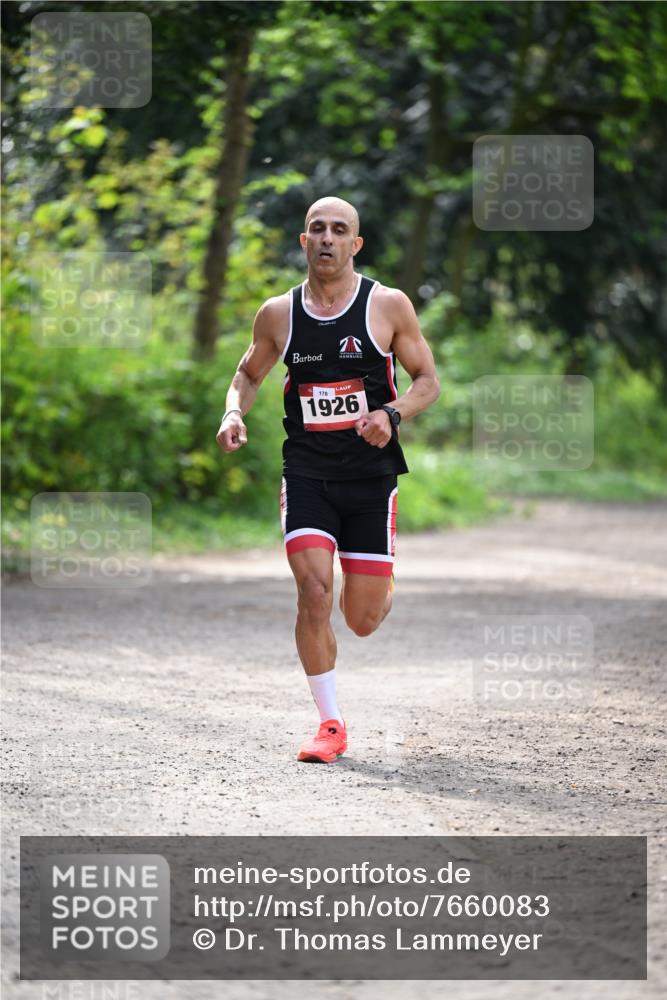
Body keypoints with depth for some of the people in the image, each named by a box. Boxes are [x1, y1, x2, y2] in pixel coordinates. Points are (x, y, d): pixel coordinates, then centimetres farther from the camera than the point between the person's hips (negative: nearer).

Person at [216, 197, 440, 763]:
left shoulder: (389, 306, -3)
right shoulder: (278, 314, 3)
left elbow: (428, 381, 3)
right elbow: (249, 374, 18)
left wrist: (392, 413, -17)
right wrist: (235, 413, -3)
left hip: (370, 475, -1)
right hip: (306, 473, 1)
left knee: (363, 621, 2)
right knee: (314, 593, -17)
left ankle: (381, 587, 43)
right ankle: (331, 724, -3)